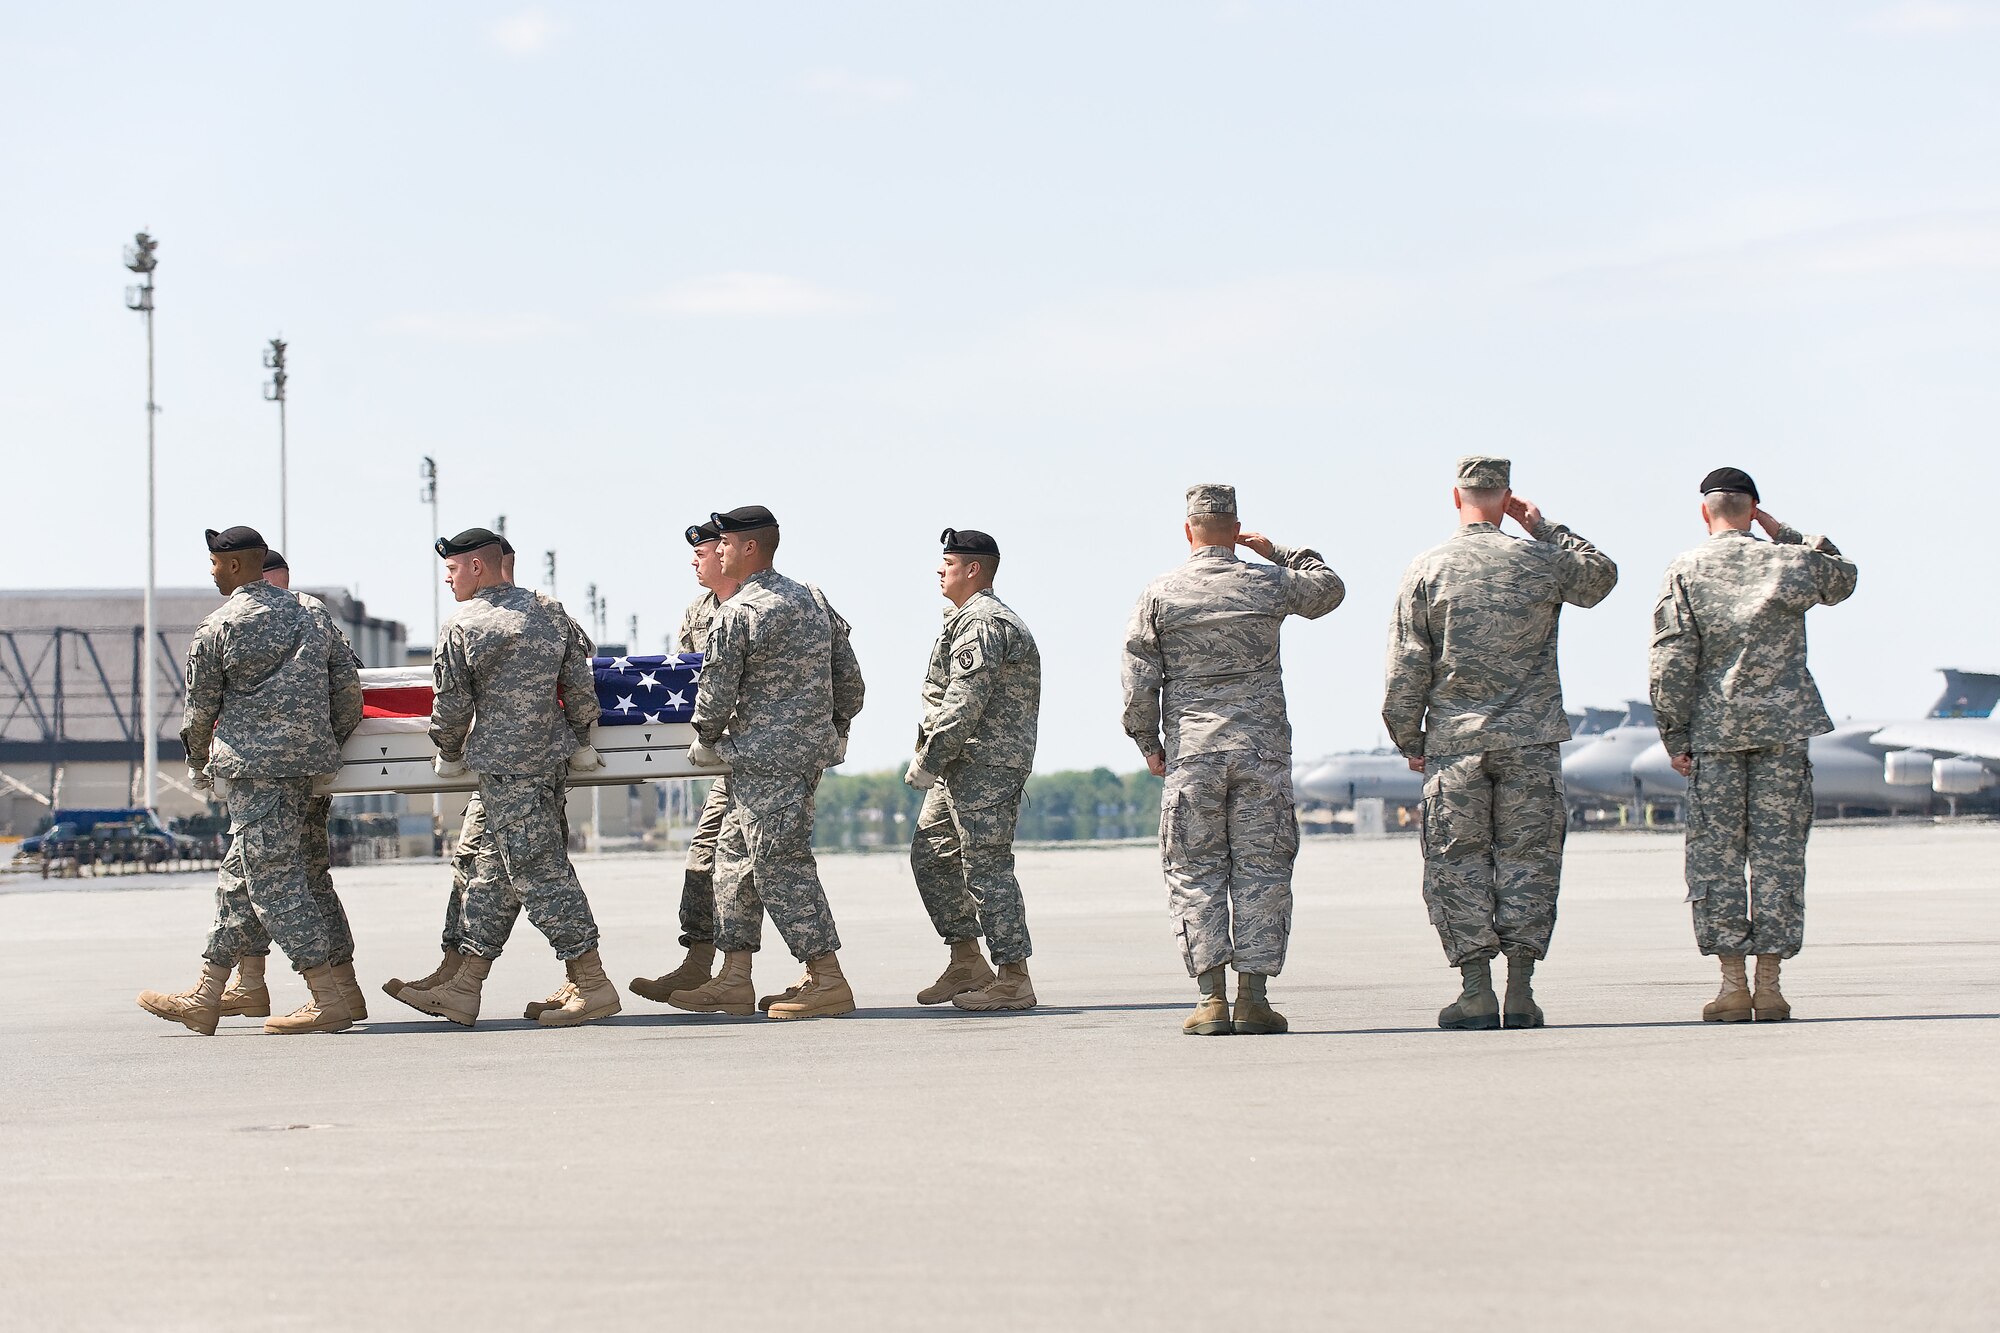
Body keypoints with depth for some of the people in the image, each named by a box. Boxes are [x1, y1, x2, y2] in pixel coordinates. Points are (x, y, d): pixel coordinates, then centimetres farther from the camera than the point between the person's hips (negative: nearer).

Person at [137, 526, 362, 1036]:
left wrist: (199, 764, 20)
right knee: (239, 878, 13)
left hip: (255, 765, -8)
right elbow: (348, 687, 11)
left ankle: (328, 1000, -11)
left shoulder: (219, 627, -6)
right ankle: (204, 999, 17)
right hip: (304, 762, 8)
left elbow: (200, 710, 3)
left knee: (273, 879, -6)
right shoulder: (306, 616, 13)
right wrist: (333, 738, 26)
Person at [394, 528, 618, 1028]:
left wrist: (450, 756, 13)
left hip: (506, 766, -8)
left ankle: (593, 985, -5)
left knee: (539, 872, -5)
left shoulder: (462, 627, -8)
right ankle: (463, 989, 14)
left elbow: (451, 706, -4)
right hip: (550, 757, 8)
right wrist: (580, 741, 19)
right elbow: (580, 685, 8)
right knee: (493, 871, 11)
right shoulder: (549, 611, 9)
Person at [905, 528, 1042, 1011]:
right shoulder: (968, 620, 21)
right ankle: (967, 964, 19)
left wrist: (927, 761, -19)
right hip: (961, 766, 11)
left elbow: (963, 704, -22)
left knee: (986, 866, -10)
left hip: (985, 765, -11)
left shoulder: (982, 623, -14)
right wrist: (933, 760, 18)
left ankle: (1014, 980, -7)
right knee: (930, 854, 14)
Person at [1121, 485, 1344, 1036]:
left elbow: (1139, 681, -2)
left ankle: (1212, 999, -2)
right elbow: (1330, 588, 22)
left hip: (1191, 751, 0)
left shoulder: (1159, 596, 0)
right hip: (1262, 748, 0)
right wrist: (1278, 552, 23)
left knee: (1196, 873, 4)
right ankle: (1253, 998, 0)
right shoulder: (1269, 584, 2)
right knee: (1261, 870, 4)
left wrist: (1148, 744, 8)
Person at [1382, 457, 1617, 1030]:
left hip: (1454, 743, -1)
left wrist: (1409, 741, 8)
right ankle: (1520, 992, 0)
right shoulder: (1540, 561, 1)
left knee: (1458, 863, 5)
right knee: (1527, 859, 5)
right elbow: (1602, 575, 23)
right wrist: (1543, 526, 23)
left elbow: (1406, 671, -3)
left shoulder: (1426, 571, -2)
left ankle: (1476, 992, 0)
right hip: (1531, 738, 1)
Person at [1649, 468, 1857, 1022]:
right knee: (1778, 852, 3)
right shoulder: (1792, 562, 3)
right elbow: (1844, 577, 26)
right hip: (1783, 726, 1)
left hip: (1714, 729, -1)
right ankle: (1768, 984, 2)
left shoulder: (1685, 572, -1)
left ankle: (1732, 981, 0)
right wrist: (1785, 535, 21)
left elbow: (1671, 662, -6)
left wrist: (1674, 737, 0)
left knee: (1715, 854, 4)